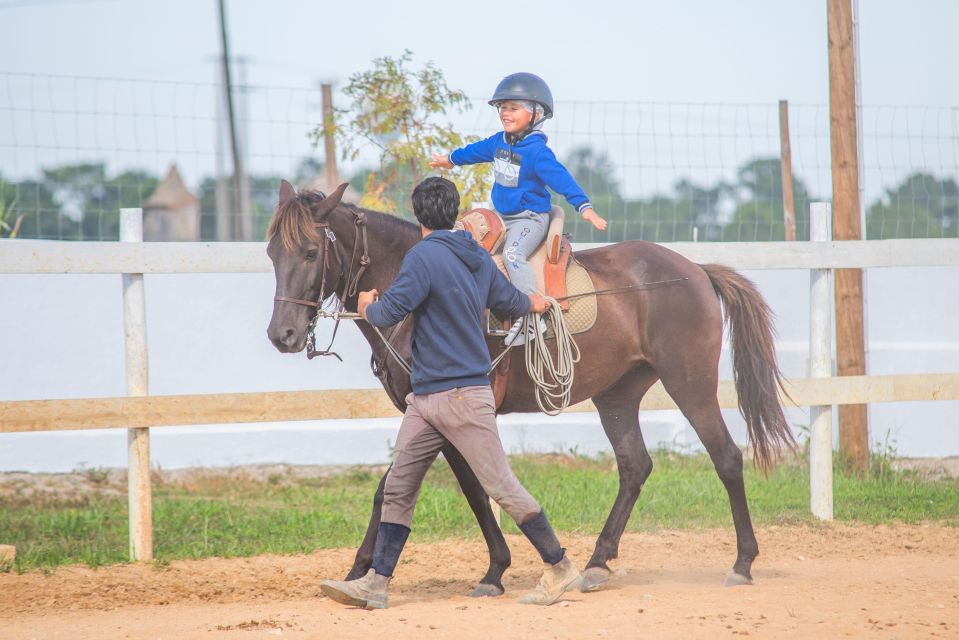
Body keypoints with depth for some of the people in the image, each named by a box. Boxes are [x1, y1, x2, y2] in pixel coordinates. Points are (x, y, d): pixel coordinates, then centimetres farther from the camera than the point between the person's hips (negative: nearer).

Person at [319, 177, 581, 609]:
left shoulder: (424, 257, -15)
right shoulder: (479, 259, 11)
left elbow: (389, 313, -20)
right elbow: (511, 302, 25)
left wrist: (368, 307, 5)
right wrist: (535, 304, 48)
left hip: (463, 397, -9)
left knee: (502, 488, -3)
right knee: (398, 490, 6)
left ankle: (560, 569, 5)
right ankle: (375, 582, 5)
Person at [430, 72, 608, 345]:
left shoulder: (537, 151, -19)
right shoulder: (499, 142, 6)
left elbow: (560, 178, -27)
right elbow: (477, 151, 27)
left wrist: (584, 207, -38)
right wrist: (451, 159, 46)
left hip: (531, 218, -9)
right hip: (503, 217, 9)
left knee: (513, 254, -32)